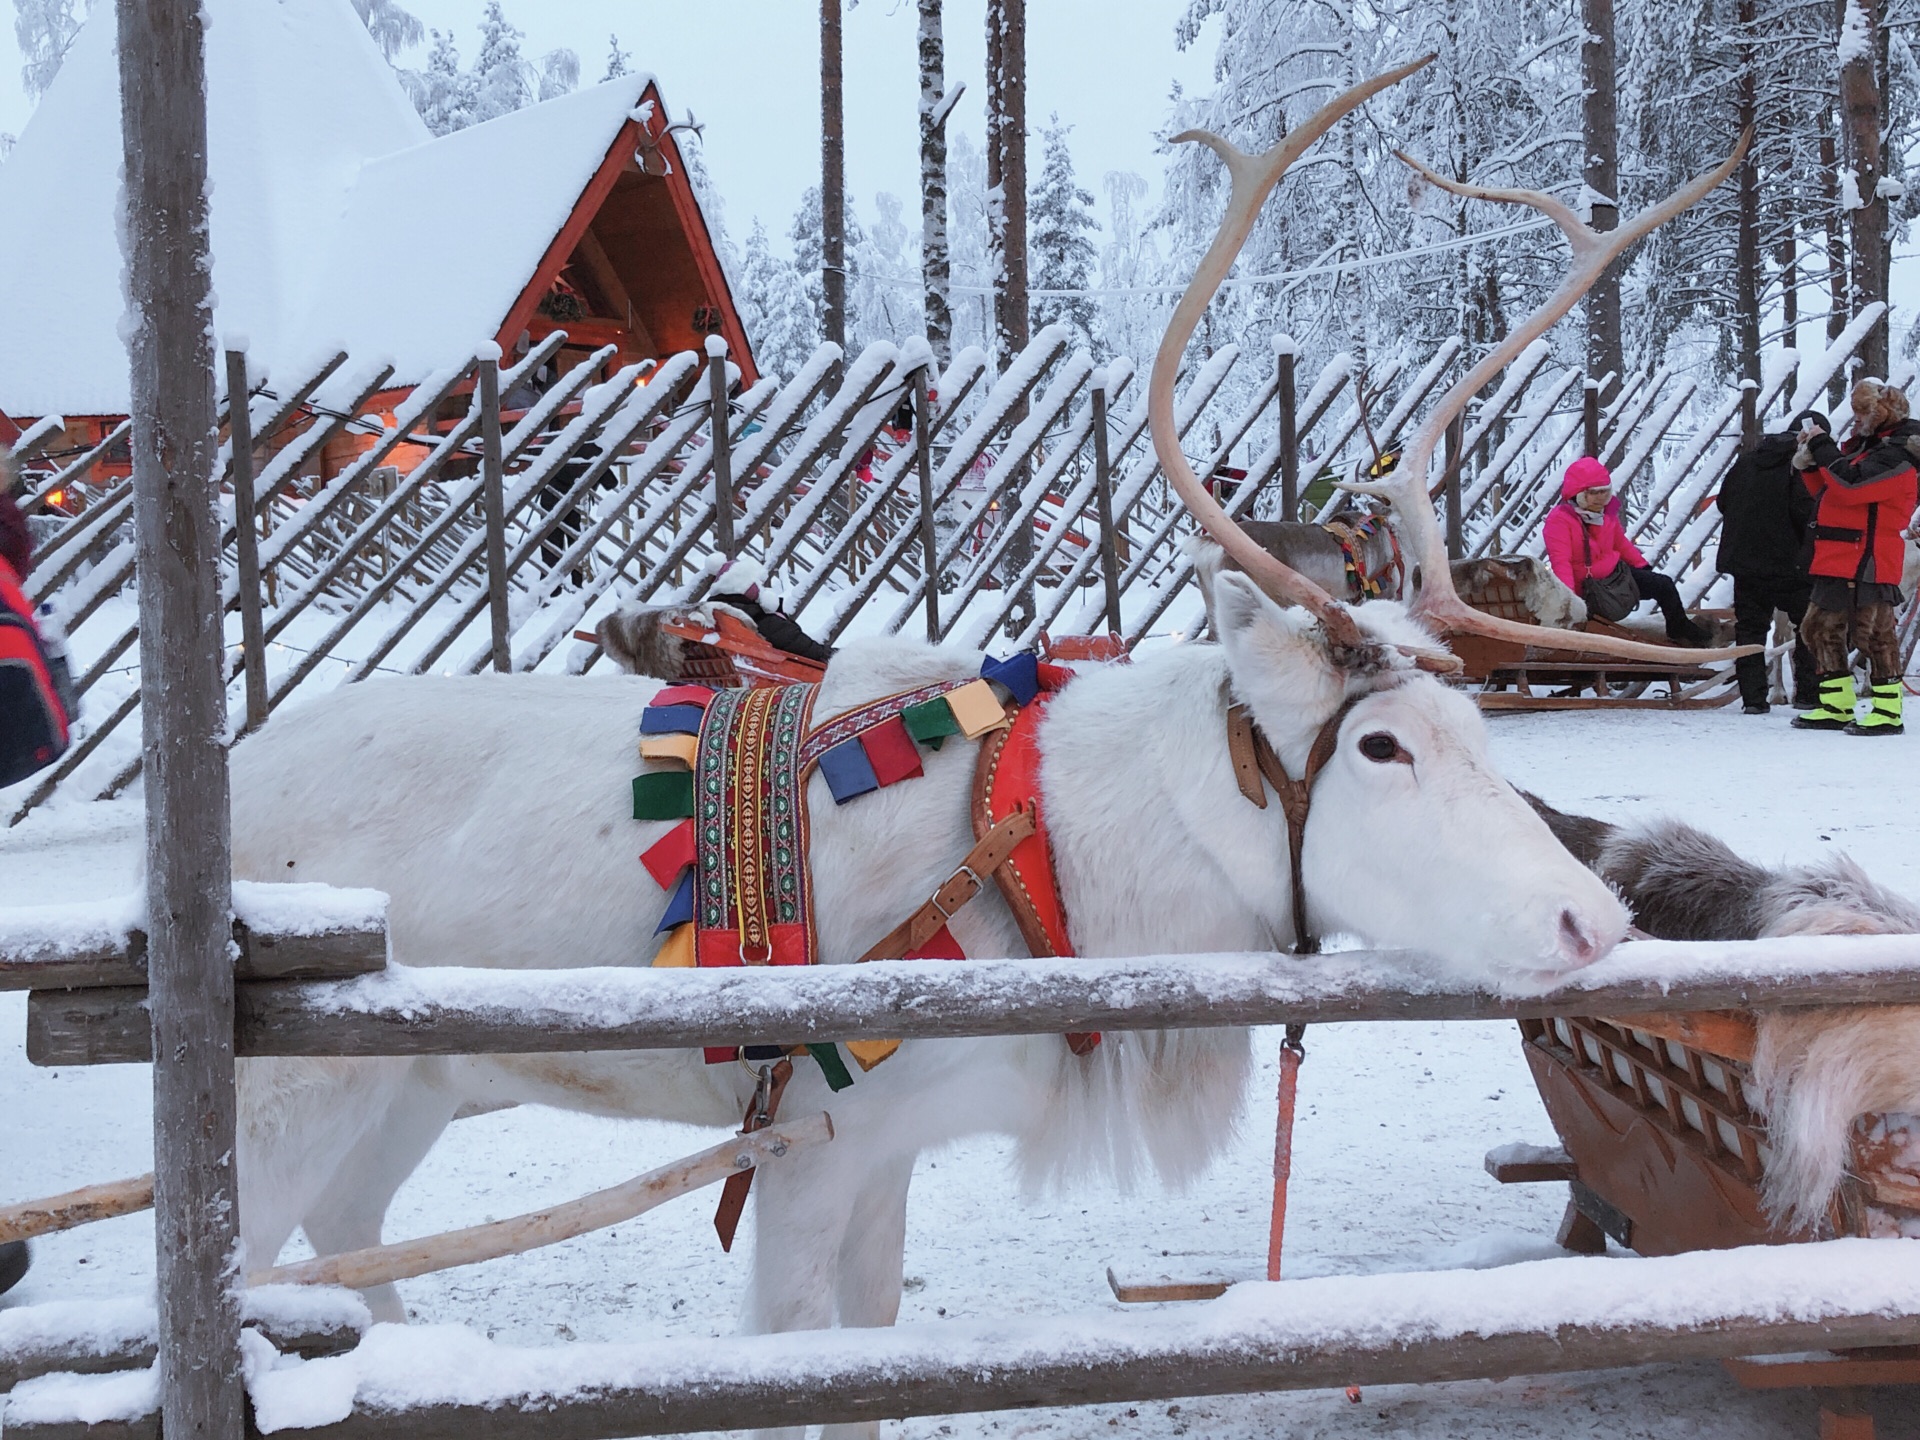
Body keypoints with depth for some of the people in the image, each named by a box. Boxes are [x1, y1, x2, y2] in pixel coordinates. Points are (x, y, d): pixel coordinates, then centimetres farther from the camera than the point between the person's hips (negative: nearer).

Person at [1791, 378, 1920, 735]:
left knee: (1872, 633, -10)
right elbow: (1826, 492, 23)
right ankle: (1836, 707, 18)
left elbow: (1851, 483, -24)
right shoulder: (1860, 446, 19)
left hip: (1869, 564, -10)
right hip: (1838, 561, 10)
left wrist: (1822, 447, -14)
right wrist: (1810, 459, 8)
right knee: (1821, 629, 12)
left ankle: (1888, 711, -4)